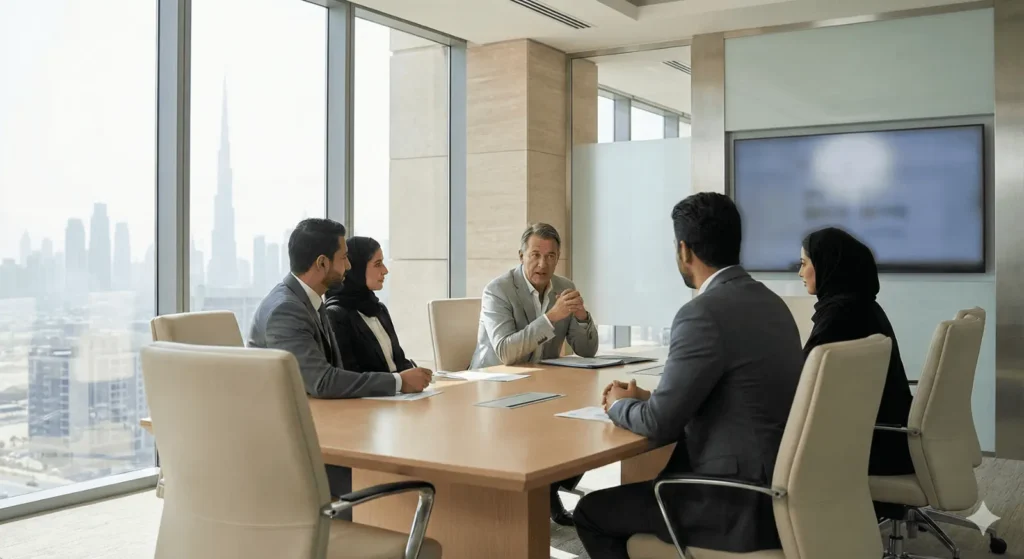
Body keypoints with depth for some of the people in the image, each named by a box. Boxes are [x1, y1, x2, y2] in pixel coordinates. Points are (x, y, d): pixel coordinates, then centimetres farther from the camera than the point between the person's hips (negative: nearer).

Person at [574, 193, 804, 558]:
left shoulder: (704, 312, -20)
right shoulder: (769, 301, 8)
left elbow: (660, 424, -16)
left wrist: (619, 405, 5)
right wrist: (649, 398, 14)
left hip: (744, 504, -9)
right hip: (778, 487, 9)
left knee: (592, 512, 5)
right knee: (643, 484, 26)